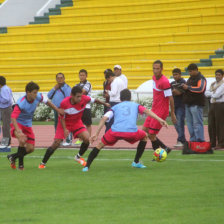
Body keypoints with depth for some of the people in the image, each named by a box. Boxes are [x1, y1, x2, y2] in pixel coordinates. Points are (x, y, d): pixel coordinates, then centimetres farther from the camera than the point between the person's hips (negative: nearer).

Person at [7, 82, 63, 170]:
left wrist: (57, 109, 11)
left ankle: (13, 156, 25)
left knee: (30, 148, 0)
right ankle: (20, 163, -14)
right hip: (18, 123, -6)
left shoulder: (38, 97, -14)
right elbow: (13, 117, -36)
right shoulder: (21, 103, -31)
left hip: (28, 125, 6)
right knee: (22, 140, -34)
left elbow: (47, 102, 9)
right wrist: (19, 132, -48)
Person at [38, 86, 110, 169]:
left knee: (87, 139, -18)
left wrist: (105, 104, 13)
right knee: (56, 144, -9)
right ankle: (43, 163, 8)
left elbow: (94, 100, -1)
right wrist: (65, 129, -27)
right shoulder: (64, 103, -29)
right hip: (65, 124, -3)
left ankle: (79, 157, 9)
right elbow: (62, 117, -16)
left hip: (77, 122, 3)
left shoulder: (84, 99, -23)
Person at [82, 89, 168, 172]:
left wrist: (96, 134, 12)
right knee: (144, 137, 31)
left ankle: (87, 166, 7)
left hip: (115, 131, 1)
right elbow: (146, 111, 11)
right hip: (132, 132, -1)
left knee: (100, 145, 22)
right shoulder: (135, 105, 28)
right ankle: (136, 162, 32)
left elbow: (104, 118, 15)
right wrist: (160, 120, 4)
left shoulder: (115, 107, 28)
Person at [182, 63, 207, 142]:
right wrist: (184, 86, 7)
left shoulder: (201, 79, -7)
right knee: (190, 123, 10)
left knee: (197, 123, -11)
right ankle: (193, 140, 15)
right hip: (188, 104, 9)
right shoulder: (191, 78, 21)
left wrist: (188, 87, -17)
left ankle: (200, 141, -12)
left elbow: (200, 89, -21)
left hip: (196, 104, -9)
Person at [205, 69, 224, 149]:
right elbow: (206, 93, 9)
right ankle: (212, 143, 14)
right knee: (211, 124, 6)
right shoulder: (213, 84, 18)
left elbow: (217, 95, -15)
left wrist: (210, 93, 2)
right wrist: (213, 93, -8)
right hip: (212, 105, 7)